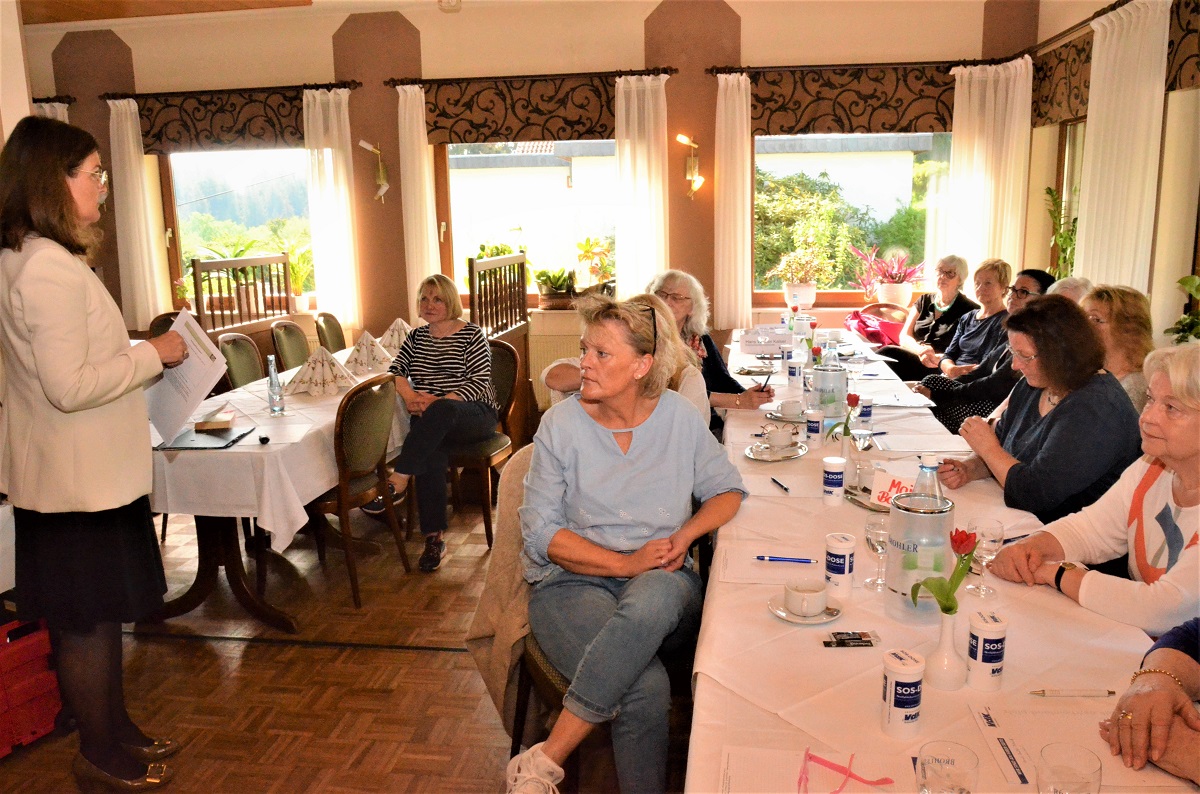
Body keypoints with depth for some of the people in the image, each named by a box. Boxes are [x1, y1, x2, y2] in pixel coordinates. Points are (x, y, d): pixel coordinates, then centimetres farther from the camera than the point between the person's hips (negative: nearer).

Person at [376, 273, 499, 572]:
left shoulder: (472, 334, 3)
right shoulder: (416, 337, 20)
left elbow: (479, 381, -8)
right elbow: (395, 370, 12)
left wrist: (438, 402, -20)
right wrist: (409, 395, -10)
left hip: (475, 415, -3)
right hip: (431, 421, 3)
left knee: (440, 412, -40)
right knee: (431, 454, -32)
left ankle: (398, 482, -41)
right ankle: (433, 538, -31)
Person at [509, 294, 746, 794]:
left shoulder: (678, 417, 5)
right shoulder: (560, 425, -2)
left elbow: (727, 491, 13)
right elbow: (541, 532, -4)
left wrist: (686, 533, -8)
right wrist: (626, 563, -15)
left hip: (664, 582, 2)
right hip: (573, 583, -2)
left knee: (652, 599, -37)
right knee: (646, 688, -33)